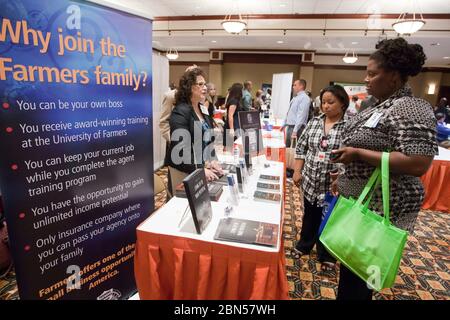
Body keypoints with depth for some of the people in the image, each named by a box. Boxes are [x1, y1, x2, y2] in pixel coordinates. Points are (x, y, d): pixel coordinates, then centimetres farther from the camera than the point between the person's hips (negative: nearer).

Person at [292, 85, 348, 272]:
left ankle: (326, 256, 34)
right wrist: (297, 171, 2)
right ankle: (304, 246, 42)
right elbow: (301, 148, 8)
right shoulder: (314, 122, 3)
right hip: (310, 181, 4)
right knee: (309, 216, 21)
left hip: (334, 184, -4)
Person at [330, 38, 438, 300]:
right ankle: (346, 293, 43)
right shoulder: (382, 106, 10)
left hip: (379, 207, -9)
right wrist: (344, 178, 17)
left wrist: (357, 153, -26)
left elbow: (418, 164, -28)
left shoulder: (412, 110, -19)